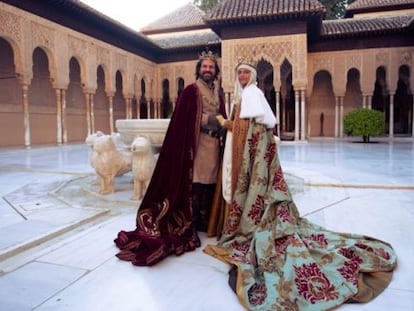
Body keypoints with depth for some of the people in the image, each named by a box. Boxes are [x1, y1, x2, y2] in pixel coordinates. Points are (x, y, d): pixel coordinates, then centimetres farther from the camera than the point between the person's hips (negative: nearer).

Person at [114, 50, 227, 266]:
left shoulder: (219, 93, 18)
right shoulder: (191, 91, -2)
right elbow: (183, 119, -9)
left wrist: (222, 125, 5)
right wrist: (207, 120, -15)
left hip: (214, 145, 6)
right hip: (196, 143, -6)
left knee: (210, 184, 7)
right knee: (195, 186, -8)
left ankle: (205, 222, 21)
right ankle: (190, 227, 2)